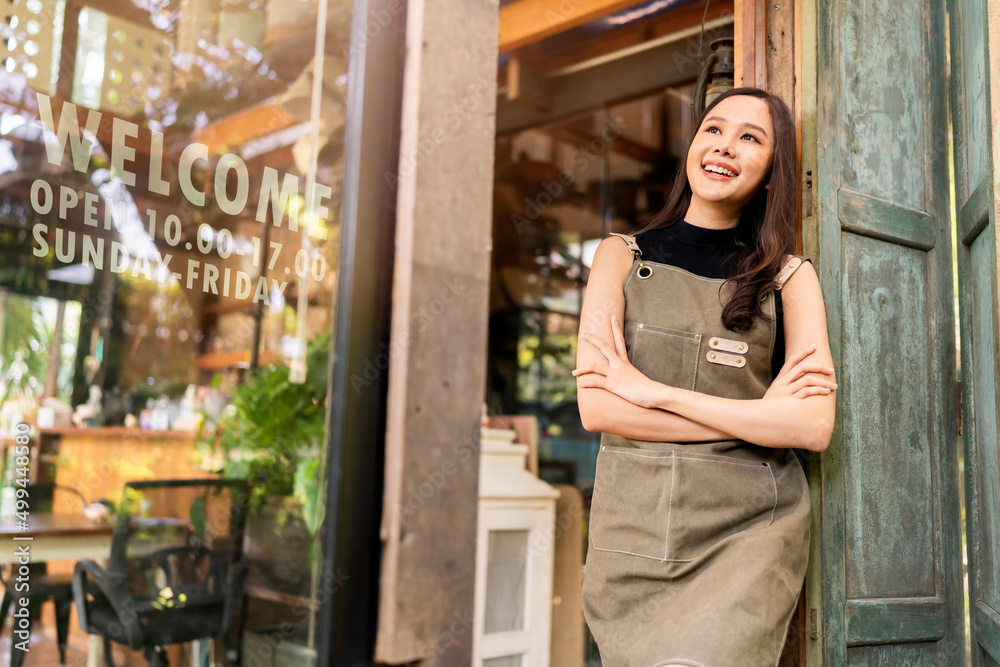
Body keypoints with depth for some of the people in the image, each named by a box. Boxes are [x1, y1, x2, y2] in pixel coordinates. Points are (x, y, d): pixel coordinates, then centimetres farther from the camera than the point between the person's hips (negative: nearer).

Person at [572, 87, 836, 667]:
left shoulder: (790, 277, 5)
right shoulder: (622, 256, 6)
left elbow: (814, 428, -8)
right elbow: (596, 406, -6)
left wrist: (654, 391, -11)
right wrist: (760, 414, -8)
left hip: (748, 531, -1)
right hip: (634, 527, 1)